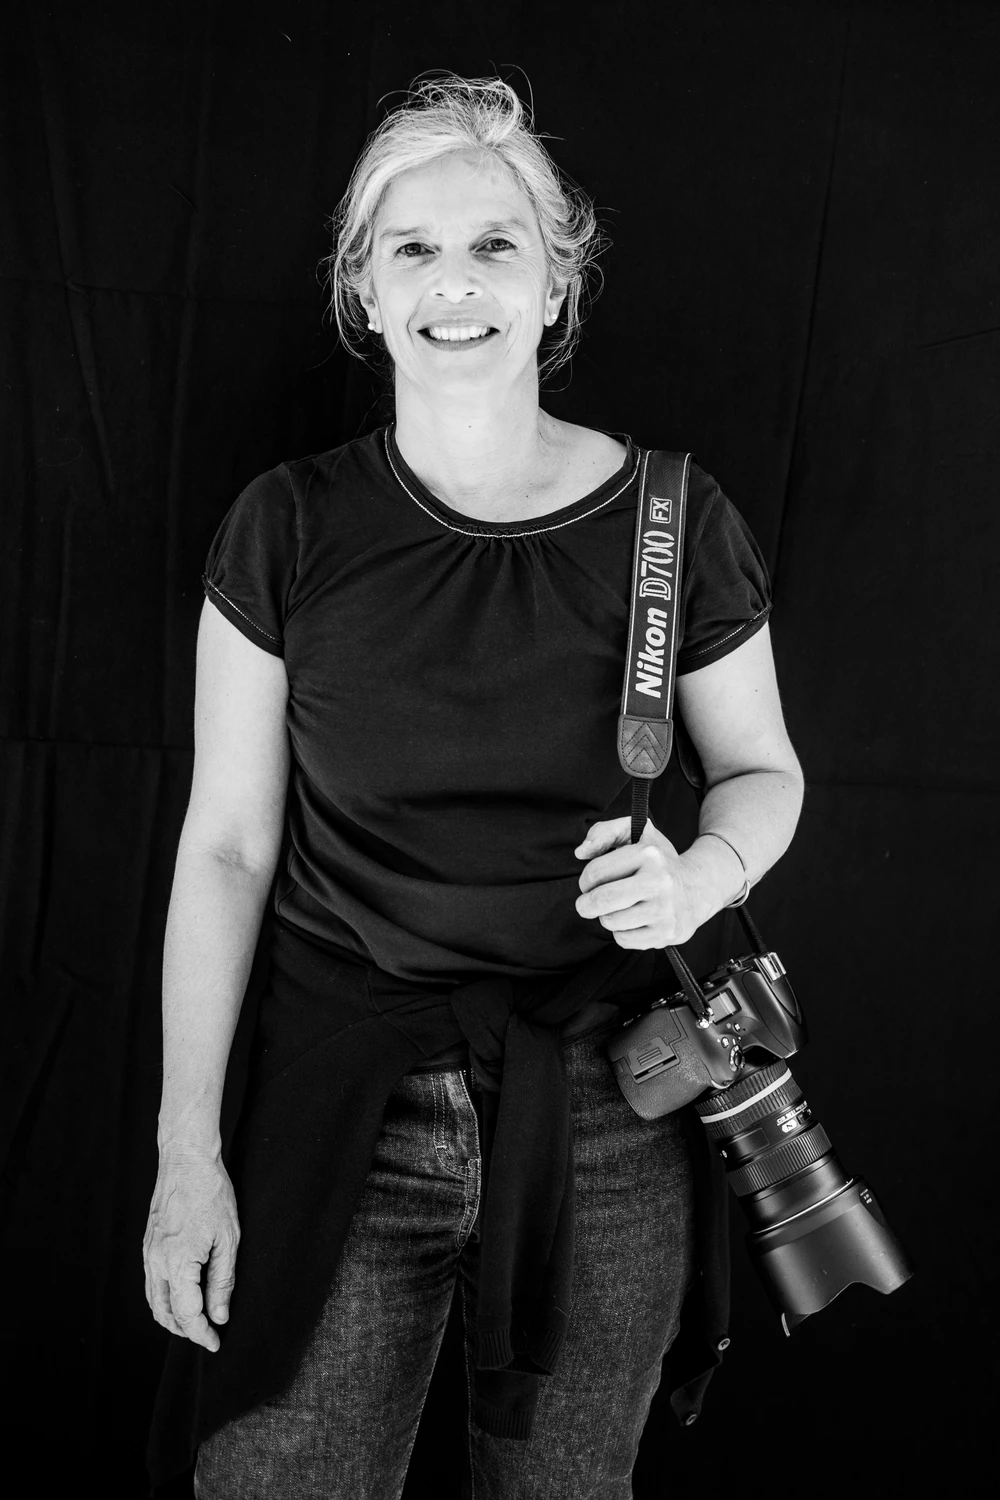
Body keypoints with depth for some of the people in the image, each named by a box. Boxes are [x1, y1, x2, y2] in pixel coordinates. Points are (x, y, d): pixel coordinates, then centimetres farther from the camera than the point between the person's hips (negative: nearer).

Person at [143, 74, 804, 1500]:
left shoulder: (675, 522, -5)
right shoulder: (290, 527, -5)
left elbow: (763, 768, 9)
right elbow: (229, 843, -2)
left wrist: (700, 874, -14)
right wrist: (188, 1147, -3)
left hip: (601, 1123, 1)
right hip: (341, 1110, 0)